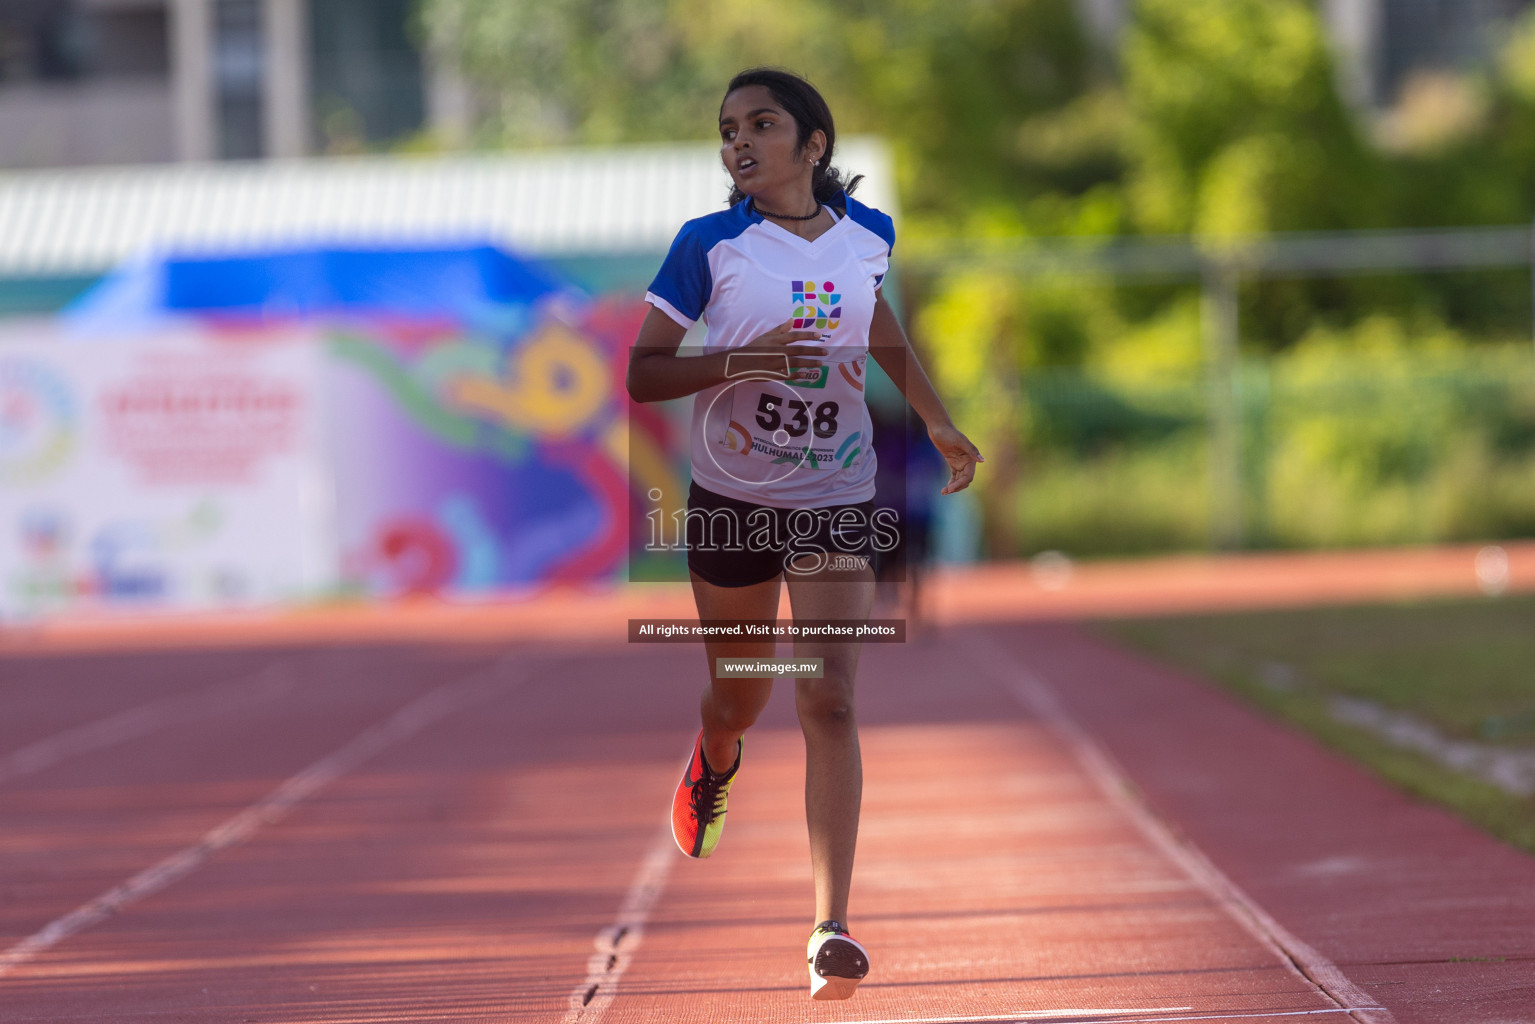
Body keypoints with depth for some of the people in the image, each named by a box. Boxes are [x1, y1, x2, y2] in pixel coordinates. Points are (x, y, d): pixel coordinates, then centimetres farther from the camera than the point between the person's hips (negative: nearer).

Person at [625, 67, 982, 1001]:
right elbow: (641, 374, -9)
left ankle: (832, 929, -18)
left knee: (830, 705, -14)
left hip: (836, 503, 0)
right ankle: (714, 764, 57)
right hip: (730, 499, 0)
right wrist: (738, 362, -25)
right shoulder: (711, 246, -9)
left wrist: (939, 422, 14)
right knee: (740, 699, 16)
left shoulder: (868, 235, -1)